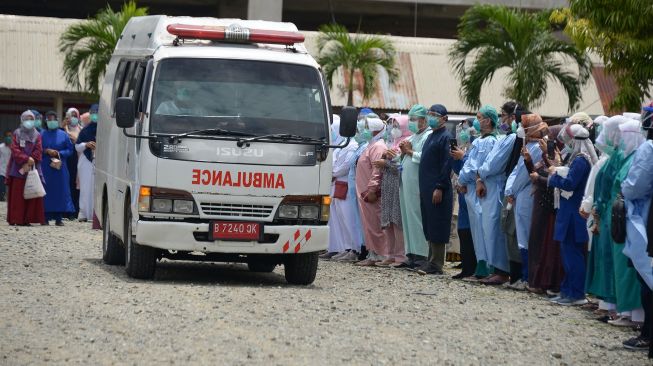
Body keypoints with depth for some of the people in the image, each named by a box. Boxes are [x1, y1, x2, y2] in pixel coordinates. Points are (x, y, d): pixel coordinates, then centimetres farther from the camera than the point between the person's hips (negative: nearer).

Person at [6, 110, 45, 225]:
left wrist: (29, 164, -10)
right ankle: (16, 219, -4)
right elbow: (15, 150, -4)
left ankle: (27, 218, 0)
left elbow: (38, 151, 2)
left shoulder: (37, 135, 11)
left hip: (32, 168, 2)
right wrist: (26, 159, -17)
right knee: (17, 194, -4)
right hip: (17, 169, -2)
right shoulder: (17, 134, 6)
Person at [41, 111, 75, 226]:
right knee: (47, 191, -6)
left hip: (59, 167, 1)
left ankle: (58, 218, -1)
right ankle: (46, 217, -3)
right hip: (45, 167, -1)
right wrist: (47, 151, -11)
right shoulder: (41, 135, 7)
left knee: (60, 190, -4)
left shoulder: (63, 135, 8)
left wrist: (59, 153, -9)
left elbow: (70, 150, 6)